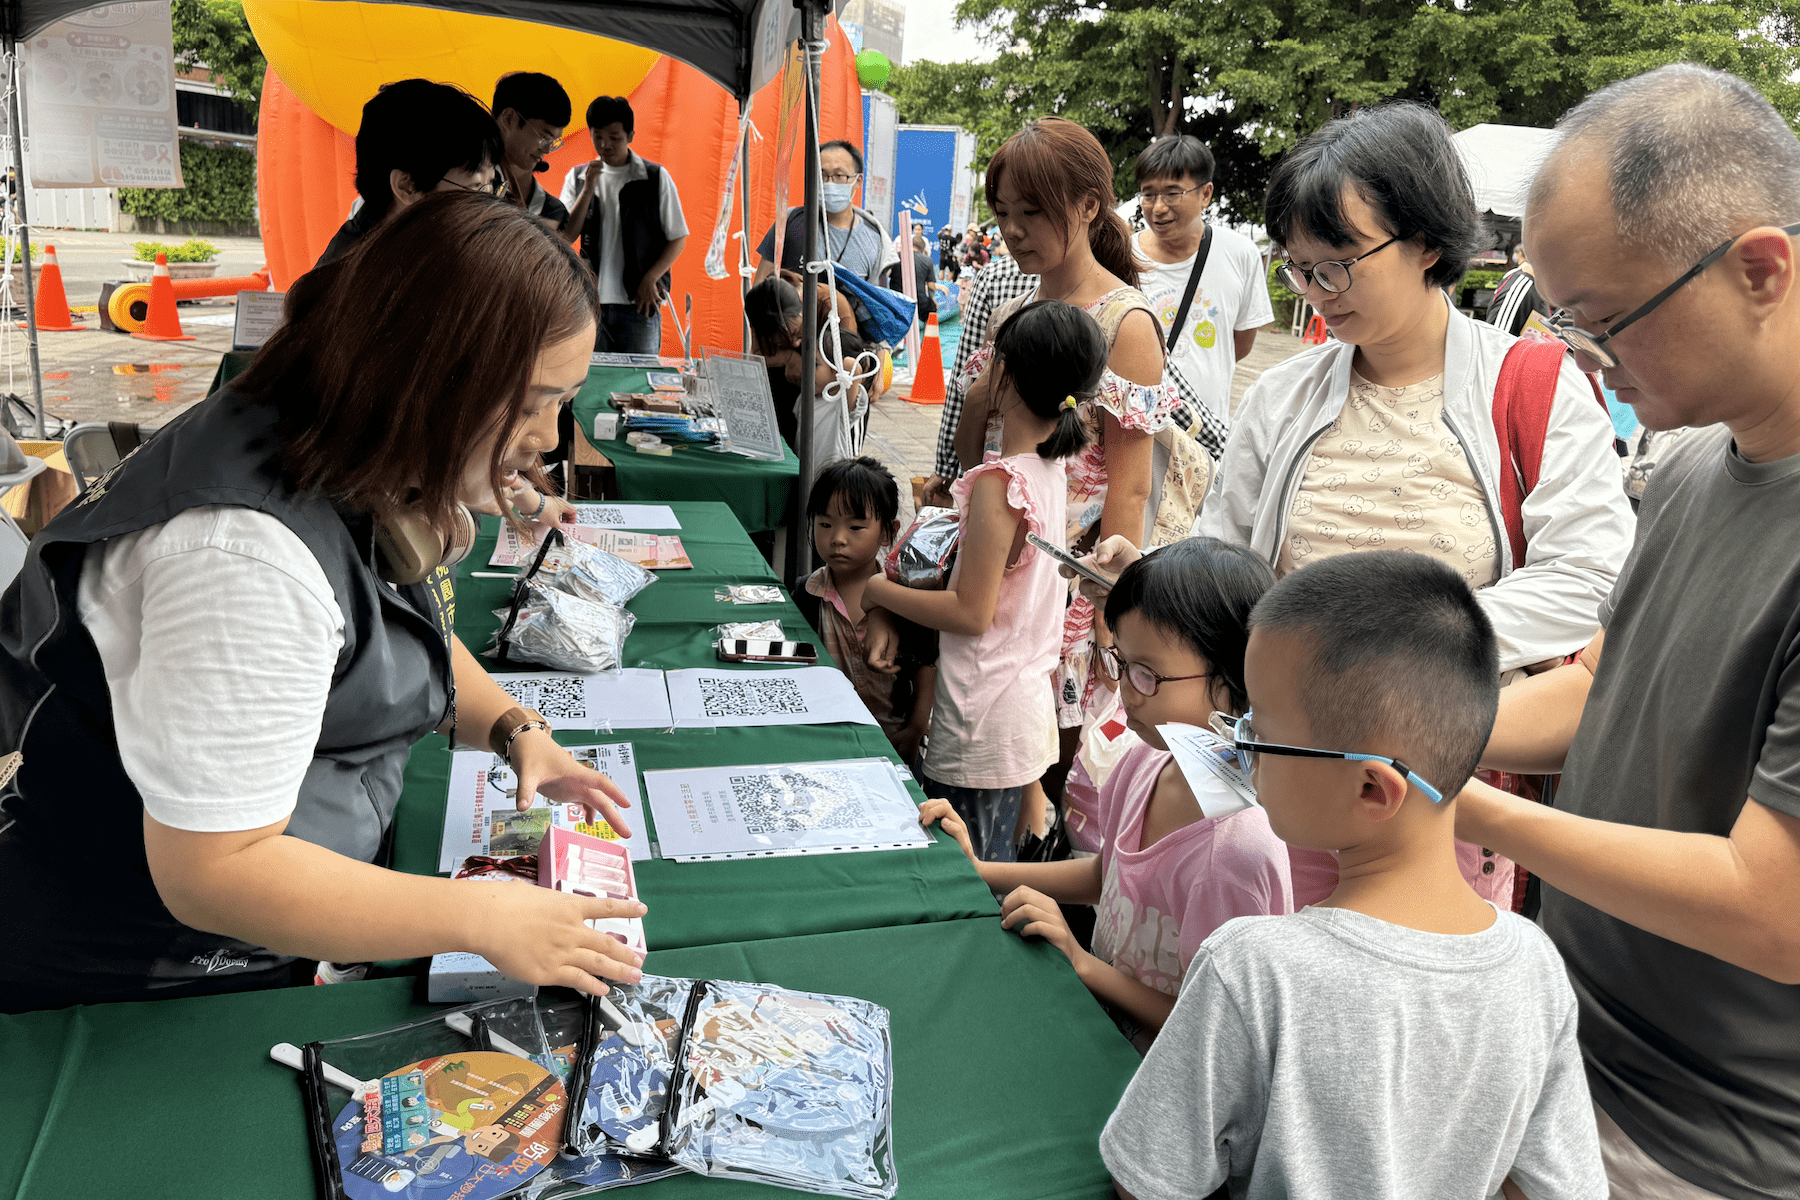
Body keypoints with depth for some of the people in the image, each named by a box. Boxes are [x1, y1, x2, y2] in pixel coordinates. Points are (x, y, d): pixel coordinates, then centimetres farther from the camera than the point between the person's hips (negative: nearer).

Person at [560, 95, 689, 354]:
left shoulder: (656, 177, 2)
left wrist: (650, 280, -9)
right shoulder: (578, 178, 10)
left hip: (639, 303, -2)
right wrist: (589, 188, -8)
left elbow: (678, 238, 3)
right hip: (591, 301, 2)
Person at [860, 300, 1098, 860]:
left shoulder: (1000, 483, -21)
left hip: (982, 727, -9)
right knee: (992, 867, 19)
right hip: (1027, 704, 9)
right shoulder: (1050, 467, 6)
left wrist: (877, 591, -11)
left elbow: (971, 613, -20)